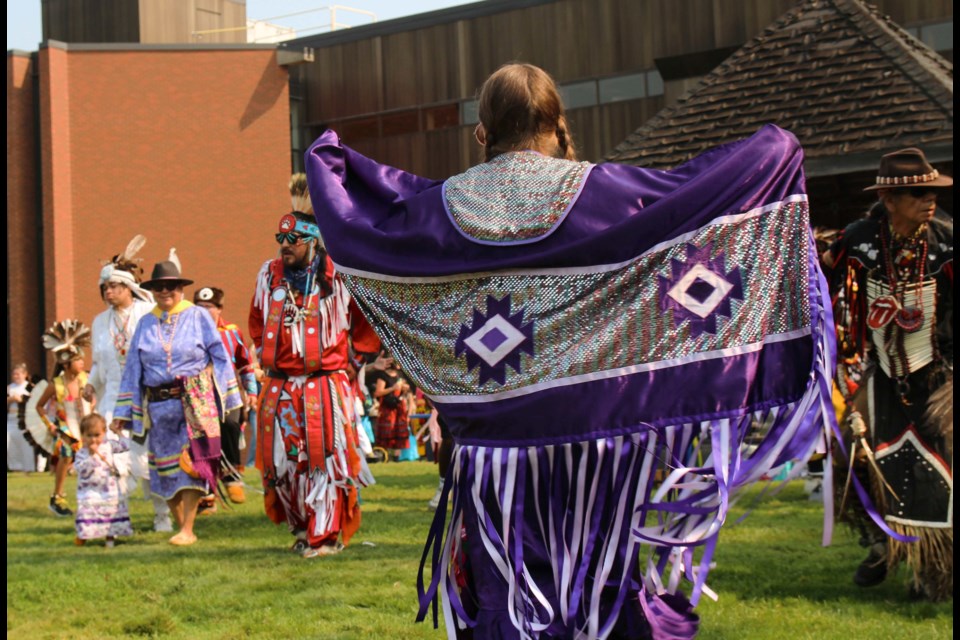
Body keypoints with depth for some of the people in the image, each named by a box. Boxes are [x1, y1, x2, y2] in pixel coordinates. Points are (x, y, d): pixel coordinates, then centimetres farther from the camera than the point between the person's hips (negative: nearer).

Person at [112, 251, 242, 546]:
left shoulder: (198, 316, 3)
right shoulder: (145, 323, 12)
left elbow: (220, 356, 4)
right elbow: (132, 369, 13)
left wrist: (229, 399, 0)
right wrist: (122, 412, 9)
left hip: (196, 402, -4)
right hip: (159, 406, 4)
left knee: (192, 462, -10)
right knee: (166, 466, 5)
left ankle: (188, 529, -7)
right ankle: (181, 525, 16)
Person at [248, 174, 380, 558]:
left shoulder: (338, 277, -6)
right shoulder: (269, 274, 7)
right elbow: (258, 320, 26)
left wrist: (356, 354, 8)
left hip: (324, 382, -4)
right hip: (278, 385, 4)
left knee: (324, 456, -5)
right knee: (281, 460, 5)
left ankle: (326, 534, 2)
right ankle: (301, 528, 20)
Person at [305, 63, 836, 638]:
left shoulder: (447, 204, 0)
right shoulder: (597, 191, -6)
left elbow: (348, 227, 9)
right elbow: (695, 188, -3)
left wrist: (325, 160, 27)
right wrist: (775, 147, 12)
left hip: (494, 440, 2)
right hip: (592, 432, -1)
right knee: (599, 585, 8)